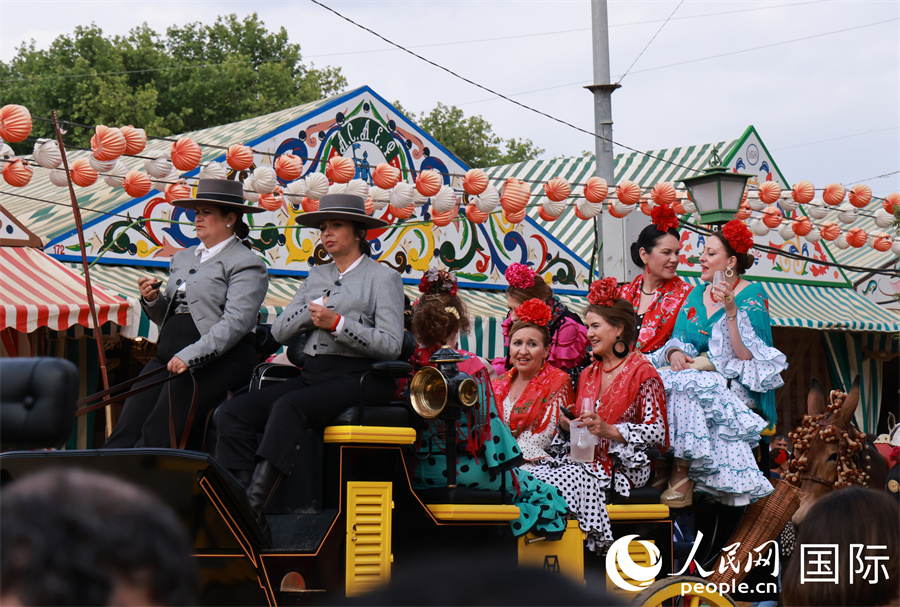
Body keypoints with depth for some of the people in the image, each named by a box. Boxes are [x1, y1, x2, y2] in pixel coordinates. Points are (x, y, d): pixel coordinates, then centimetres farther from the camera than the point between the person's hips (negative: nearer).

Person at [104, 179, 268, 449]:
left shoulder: (246, 263, 0)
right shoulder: (182, 258, 25)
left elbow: (235, 323, -13)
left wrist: (190, 356, -23)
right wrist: (153, 300, 5)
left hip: (218, 360, -7)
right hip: (168, 355, 7)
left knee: (158, 435, -23)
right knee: (126, 430, -14)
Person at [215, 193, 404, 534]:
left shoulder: (383, 278, 6)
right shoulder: (316, 277, 24)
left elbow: (391, 345, -7)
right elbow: (280, 332, 15)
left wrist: (337, 323, -15)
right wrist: (311, 310, -3)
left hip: (356, 379, -6)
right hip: (311, 375, 6)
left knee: (288, 407, -35)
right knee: (232, 413, -17)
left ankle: (254, 505, -39)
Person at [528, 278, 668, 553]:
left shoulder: (642, 373, -3)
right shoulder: (588, 374, 22)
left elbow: (657, 431, -9)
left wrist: (611, 431, -19)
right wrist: (566, 425, 3)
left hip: (619, 466, -7)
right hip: (579, 459, 7)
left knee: (550, 486, -31)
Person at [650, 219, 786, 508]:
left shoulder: (751, 296, -5)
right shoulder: (697, 295, 16)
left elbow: (746, 357, -15)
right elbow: (678, 339, 12)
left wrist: (731, 310, -24)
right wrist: (675, 352, -11)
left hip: (735, 386, -6)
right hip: (697, 375, 6)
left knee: (685, 385, -35)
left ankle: (681, 475, -32)